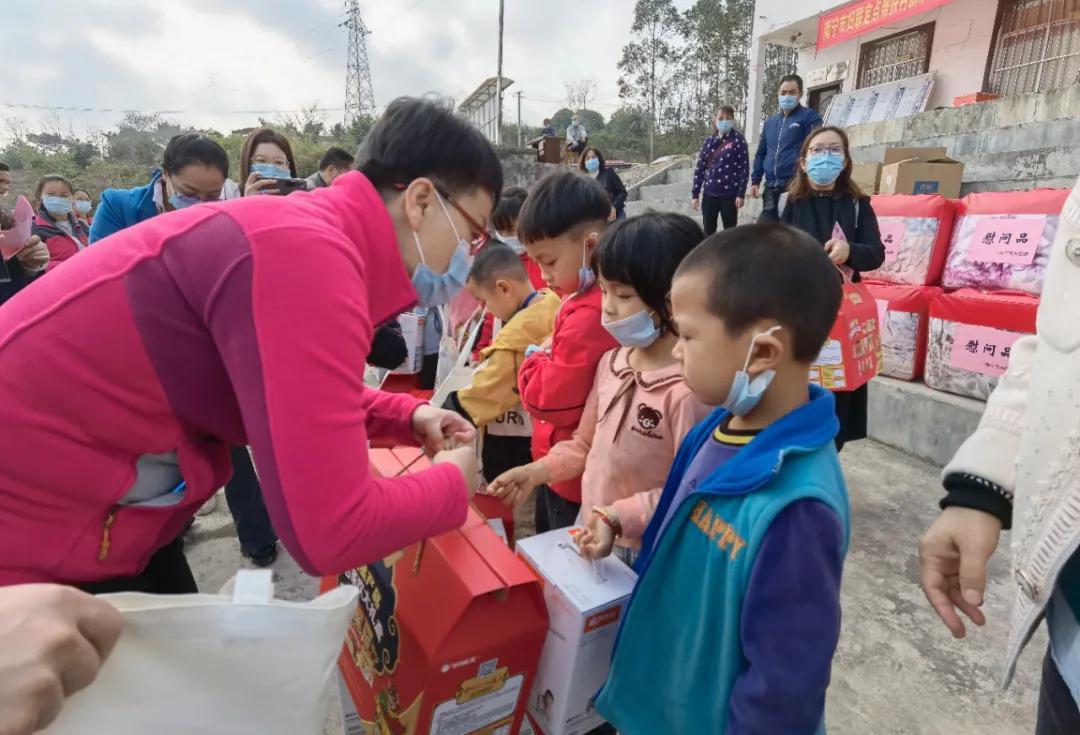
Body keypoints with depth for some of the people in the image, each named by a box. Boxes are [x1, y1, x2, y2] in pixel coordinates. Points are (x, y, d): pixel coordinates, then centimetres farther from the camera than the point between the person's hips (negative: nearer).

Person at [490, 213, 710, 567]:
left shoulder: (688, 390, -26)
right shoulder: (612, 361, -3)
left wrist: (620, 517, -30)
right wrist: (536, 471, -3)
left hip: (647, 555, -7)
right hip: (591, 533, 7)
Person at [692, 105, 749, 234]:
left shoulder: (738, 140, -2)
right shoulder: (709, 141, 9)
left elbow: (744, 168, -5)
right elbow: (700, 168, 9)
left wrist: (741, 194, -11)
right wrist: (695, 194, 4)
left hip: (730, 194, -3)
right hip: (709, 194, 4)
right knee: (708, 232, 7)